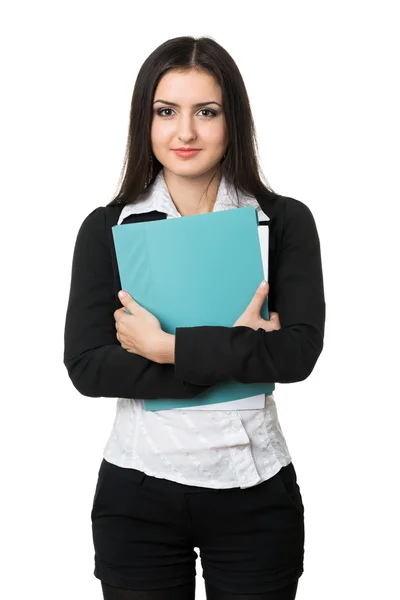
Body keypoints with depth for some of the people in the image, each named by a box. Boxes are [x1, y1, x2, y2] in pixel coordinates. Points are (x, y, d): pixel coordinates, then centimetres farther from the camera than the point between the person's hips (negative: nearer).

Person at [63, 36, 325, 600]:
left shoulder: (286, 221, -2)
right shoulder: (107, 229, 0)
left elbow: (299, 352, -13)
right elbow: (87, 367, -10)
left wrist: (166, 346, -17)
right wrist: (237, 348, -15)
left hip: (254, 488, 0)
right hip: (138, 489, 1)